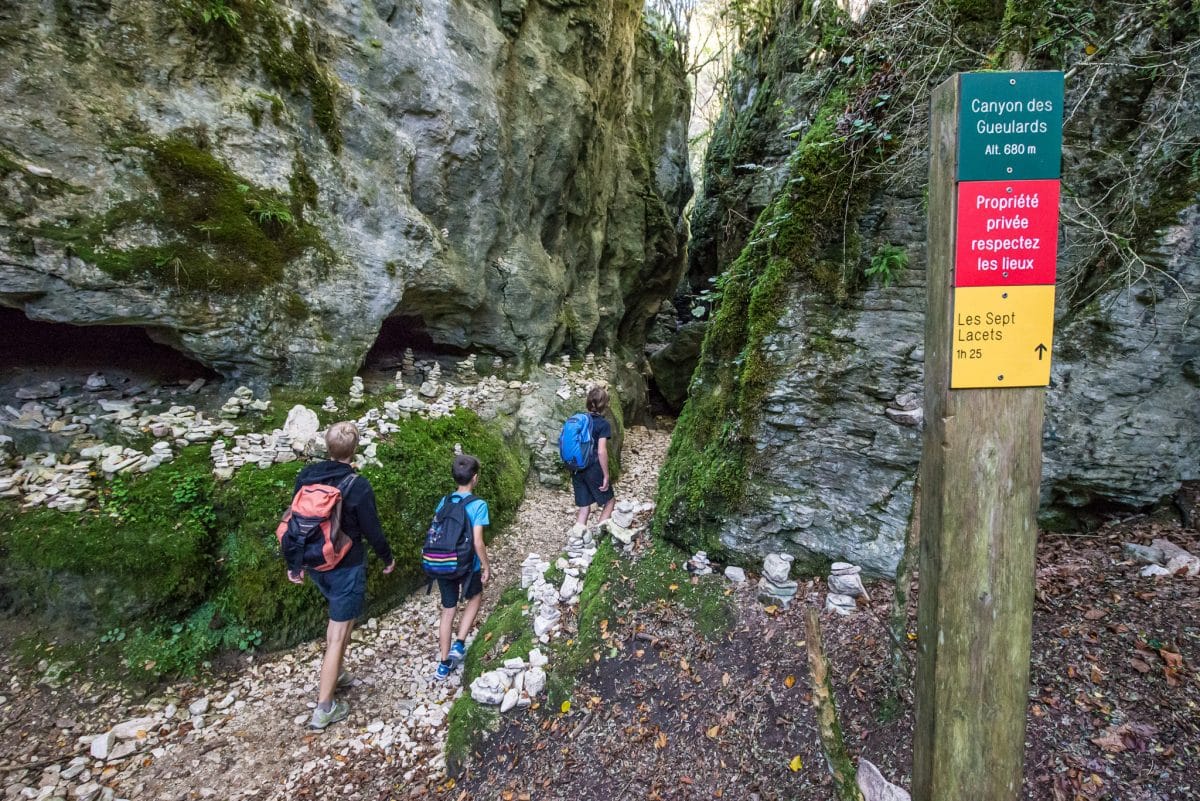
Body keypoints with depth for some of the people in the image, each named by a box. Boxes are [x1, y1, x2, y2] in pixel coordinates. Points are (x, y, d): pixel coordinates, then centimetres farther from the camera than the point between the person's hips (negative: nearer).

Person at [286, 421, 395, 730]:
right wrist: (388, 558, 4)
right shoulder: (358, 486, -22)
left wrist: (294, 563, 15)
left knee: (337, 617, 28)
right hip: (346, 566, -6)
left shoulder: (305, 476, -5)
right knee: (339, 633, 4)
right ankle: (324, 708, 11)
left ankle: (333, 676, 39)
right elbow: (372, 530, -14)